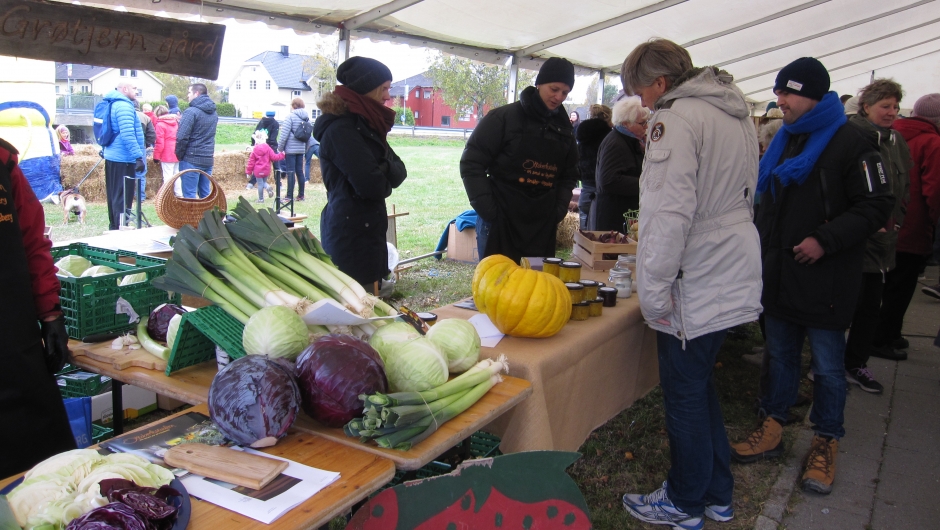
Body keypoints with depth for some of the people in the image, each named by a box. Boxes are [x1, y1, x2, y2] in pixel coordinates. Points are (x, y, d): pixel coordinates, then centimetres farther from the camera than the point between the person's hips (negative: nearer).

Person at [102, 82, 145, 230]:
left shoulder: (114, 104, 18)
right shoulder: (124, 106, -14)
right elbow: (128, 134, -25)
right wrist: (138, 156, -27)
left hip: (112, 157, 10)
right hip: (123, 159, -10)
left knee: (114, 195, 16)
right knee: (123, 197, -7)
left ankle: (114, 227, 25)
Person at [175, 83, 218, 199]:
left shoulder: (192, 112, -12)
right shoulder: (213, 113, 13)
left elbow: (182, 137, -16)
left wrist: (179, 155, -4)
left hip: (191, 160, -7)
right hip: (208, 159, 7)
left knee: (189, 194, -3)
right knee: (205, 193, 13)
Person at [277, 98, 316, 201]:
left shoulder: (291, 116, -9)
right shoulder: (306, 118, 9)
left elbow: (284, 133, -12)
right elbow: (309, 135, 12)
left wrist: (280, 147, -5)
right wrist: (306, 148, 17)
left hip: (291, 148, -6)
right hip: (301, 149, 6)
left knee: (290, 172, -4)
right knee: (299, 171, 12)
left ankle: (289, 196, -4)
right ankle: (301, 195, 15)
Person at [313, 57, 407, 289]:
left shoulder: (365, 124, 14)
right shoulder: (341, 129, -16)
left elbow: (399, 171, 8)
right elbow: (371, 185, -23)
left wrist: (384, 170, -13)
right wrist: (385, 178, -2)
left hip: (367, 232, 9)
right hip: (351, 236, -9)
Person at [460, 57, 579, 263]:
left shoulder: (564, 129, 12)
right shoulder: (503, 117, -4)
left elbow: (569, 176, 22)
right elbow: (471, 164, -6)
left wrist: (559, 210, 6)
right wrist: (487, 209, -12)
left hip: (542, 227, 5)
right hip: (500, 223, -4)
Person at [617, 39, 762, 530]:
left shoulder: (675, 117, -16)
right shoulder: (736, 113, 14)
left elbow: (671, 212, -24)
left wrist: (653, 294, -18)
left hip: (695, 287, -9)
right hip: (733, 279, 9)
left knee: (685, 395, 5)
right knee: (700, 388, 20)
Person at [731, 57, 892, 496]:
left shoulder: (848, 143, -11)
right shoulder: (784, 141, 12)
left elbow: (876, 206, -14)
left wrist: (825, 240, -22)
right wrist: (765, 251, 15)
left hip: (825, 279, -7)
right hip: (779, 274, 7)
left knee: (827, 365, 5)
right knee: (779, 354, 16)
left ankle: (826, 443, 20)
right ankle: (772, 429, 28)